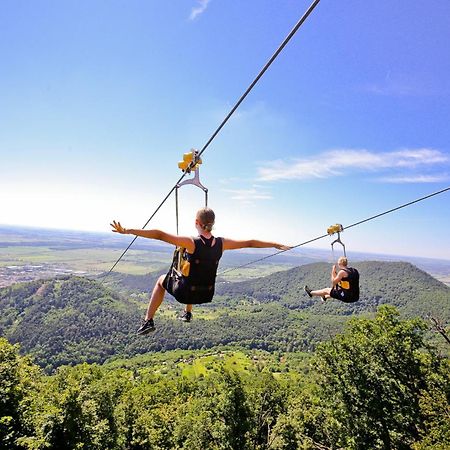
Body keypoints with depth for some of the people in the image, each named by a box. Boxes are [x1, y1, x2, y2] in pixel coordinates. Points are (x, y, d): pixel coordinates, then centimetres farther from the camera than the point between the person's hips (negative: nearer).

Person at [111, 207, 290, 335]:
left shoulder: (191, 243, -24)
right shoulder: (221, 243, -12)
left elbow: (160, 235, -29)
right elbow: (250, 243, -4)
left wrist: (127, 231, -28)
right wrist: (276, 245, 8)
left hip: (186, 292, -4)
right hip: (207, 294, 4)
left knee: (161, 280, 26)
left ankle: (148, 321, 25)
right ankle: (187, 313, 46)